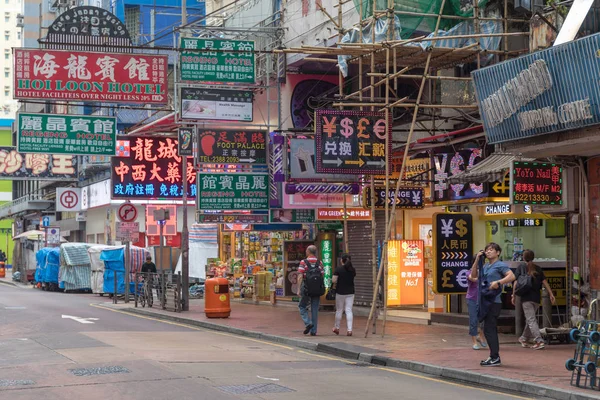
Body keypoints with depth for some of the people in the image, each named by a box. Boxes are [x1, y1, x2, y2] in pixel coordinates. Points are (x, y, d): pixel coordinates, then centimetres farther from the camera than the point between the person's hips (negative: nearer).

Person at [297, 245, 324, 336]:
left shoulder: (303, 262, -6)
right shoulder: (319, 263, 2)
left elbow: (300, 277, -11)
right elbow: (322, 276, 1)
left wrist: (299, 289, -7)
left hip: (306, 289, -3)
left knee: (302, 307, 14)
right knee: (315, 310, 9)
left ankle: (308, 323, -6)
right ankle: (313, 331, 8)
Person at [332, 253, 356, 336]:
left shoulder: (338, 269, -10)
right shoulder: (353, 270, 3)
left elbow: (334, 280, -14)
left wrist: (335, 284, 5)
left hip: (340, 292, -3)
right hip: (350, 292, 3)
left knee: (339, 310, 11)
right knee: (349, 310, 1)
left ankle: (337, 328, 23)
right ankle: (349, 329, -7)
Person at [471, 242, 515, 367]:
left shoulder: (500, 265, -7)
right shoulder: (485, 266, 17)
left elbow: (512, 276, -19)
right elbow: (473, 275, 16)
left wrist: (498, 282, -29)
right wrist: (477, 260, 9)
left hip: (494, 301, -8)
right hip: (486, 301, 9)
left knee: (489, 329, -10)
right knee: (491, 329, 13)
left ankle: (495, 358, -6)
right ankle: (494, 357, 20)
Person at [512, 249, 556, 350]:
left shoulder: (521, 267, 1)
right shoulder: (538, 268, 10)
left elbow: (516, 283, -2)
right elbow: (544, 282, 5)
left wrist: (513, 296, 3)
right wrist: (551, 294, 6)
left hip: (526, 297, -4)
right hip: (536, 297, 4)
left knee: (531, 320, -7)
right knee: (530, 319, 19)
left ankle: (539, 341, -20)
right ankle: (524, 339, 35)